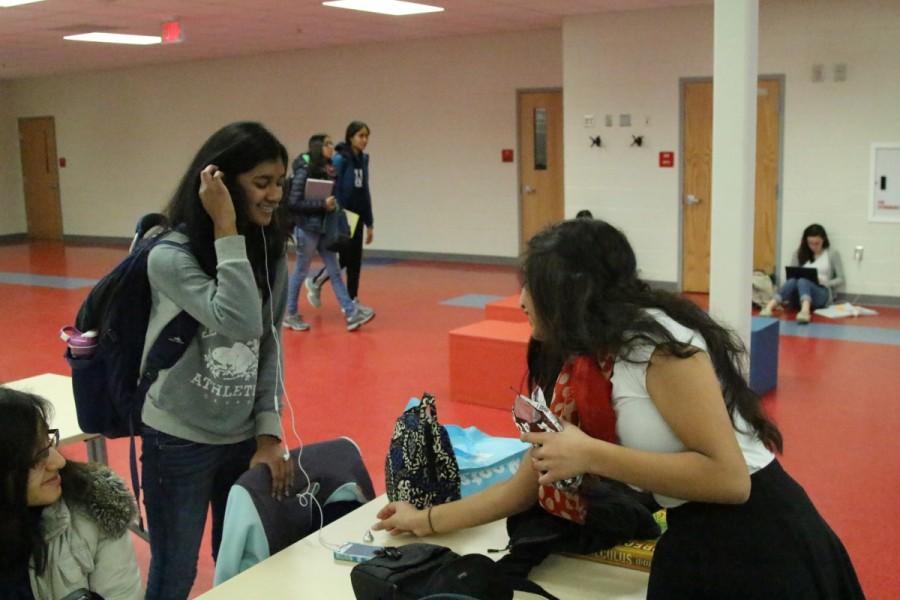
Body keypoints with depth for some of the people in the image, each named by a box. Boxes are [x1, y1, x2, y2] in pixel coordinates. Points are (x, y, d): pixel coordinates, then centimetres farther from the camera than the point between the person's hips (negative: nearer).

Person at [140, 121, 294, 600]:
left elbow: (269, 345, 2)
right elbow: (239, 322, -31)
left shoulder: (269, 251, -1)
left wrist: (269, 434, -1)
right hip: (179, 440, -5)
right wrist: (227, 230, -29)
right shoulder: (169, 255, -19)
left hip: (243, 436, 5)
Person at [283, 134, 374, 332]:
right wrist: (322, 204, -21)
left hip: (325, 227, 7)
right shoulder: (304, 172, -14)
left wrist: (333, 204, -3)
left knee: (335, 271, 6)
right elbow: (293, 202, -19)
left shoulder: (328, 170, 7)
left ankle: (351, 314, 5)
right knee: (301, 271, 5)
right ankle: (291, 315, 19)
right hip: (307, 228, -7)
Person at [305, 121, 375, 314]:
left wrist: (369, 223, 11)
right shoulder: (340, 159, -13)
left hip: (357, 216, 7)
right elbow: (335, 191, -15)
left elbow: (365, 193, 12)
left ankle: (352, 301, 13)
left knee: (356, 260, 6)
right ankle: (315, 282, 19)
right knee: (345, 258, -4)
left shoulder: (363, 160, 8)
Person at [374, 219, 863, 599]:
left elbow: (728, 478, -23)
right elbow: (531, 485, 14)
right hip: (694, 551, 7)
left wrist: (590, 455, -24)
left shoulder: (656, 340, -18)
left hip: (759, 554, -7)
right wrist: (427, 520, 20)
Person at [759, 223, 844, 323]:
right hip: (799, 295, 2)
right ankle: (768, 308, -60)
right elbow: (790, 275, 10)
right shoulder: (799, 253, 13)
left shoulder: (832, 253, 7)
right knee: (792, 281, -34)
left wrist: (826, 282, -13)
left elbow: (840, 279, 7)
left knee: (803, 281, -37)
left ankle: (805, 311, -68)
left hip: (823, 294, -2)